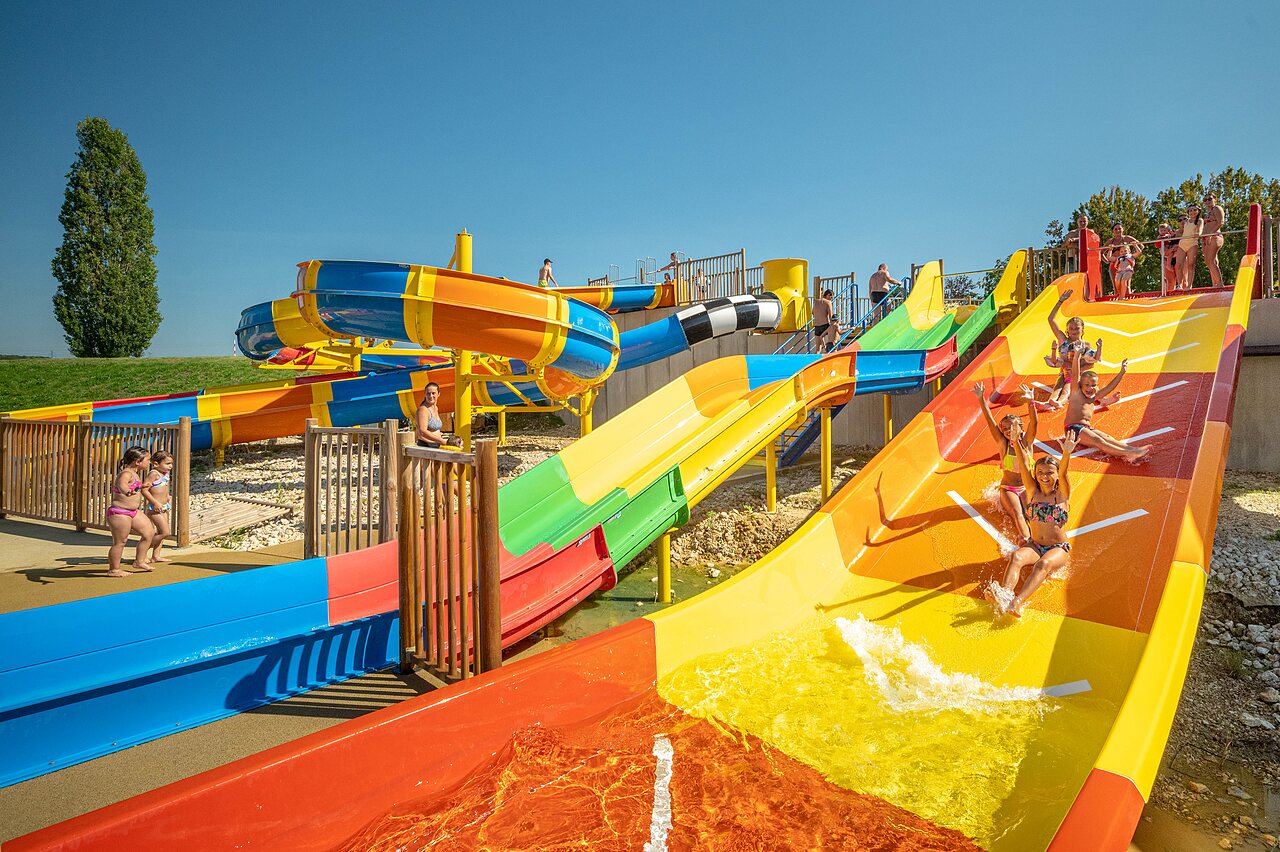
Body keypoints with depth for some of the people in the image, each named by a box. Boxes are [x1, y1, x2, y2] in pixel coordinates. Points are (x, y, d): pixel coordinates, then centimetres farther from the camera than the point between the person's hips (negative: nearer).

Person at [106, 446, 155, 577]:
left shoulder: (134, 473, 11)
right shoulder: (126, 473, -20)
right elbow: (121, 483, -45)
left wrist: (141, 485, 59)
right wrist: (127, 491, -67)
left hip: (133, 512, 10)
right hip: (120, 513, -10)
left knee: (149, 532, 11)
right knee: (120, 541, -1)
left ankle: (139, 561, 20)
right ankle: (114, 570, 11)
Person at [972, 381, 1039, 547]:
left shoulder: (1027, 441, 0)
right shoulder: (1003, 444, -2)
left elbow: (1034, 423, -16)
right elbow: (990, 421, -10)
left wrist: (1031, 403, -33)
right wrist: (981, 399, -18)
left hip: (1026, 487, 1)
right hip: (1008, 488, -1)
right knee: (1017, 513, -24)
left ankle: (1035, 536, -46)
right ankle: (1025, 538, -46)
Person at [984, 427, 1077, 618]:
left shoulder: (1062, 494, -1)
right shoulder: (1033, 492, 5)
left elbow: (1063, 473, -21)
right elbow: (1024, 467, -10)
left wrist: (1067, 453, -41)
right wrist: (1017, 443, -26)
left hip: (1059, 549, -3)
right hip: (1035, 545, 3)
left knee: (1044, 564, -35)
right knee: (1016, 557, -30)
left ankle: (1017, 603, -55)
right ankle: (1004, 594, -54)